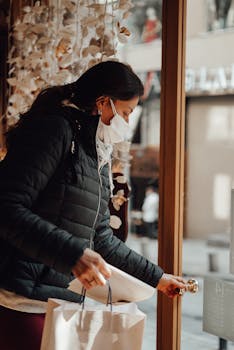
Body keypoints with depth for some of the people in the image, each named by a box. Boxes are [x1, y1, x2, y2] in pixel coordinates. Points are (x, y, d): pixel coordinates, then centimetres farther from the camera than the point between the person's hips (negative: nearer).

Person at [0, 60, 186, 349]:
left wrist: (156, 277, 28)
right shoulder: (55, 130, -9)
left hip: (64, 302, 9)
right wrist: (73, 254, -27)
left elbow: (100, 239, 25)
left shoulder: (98, 162, 19)